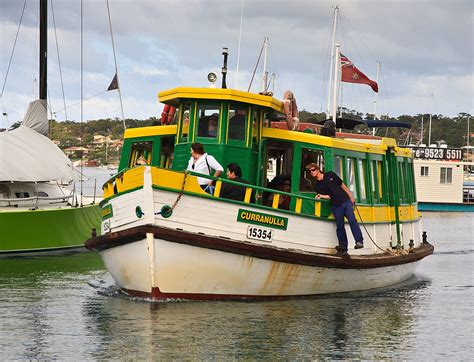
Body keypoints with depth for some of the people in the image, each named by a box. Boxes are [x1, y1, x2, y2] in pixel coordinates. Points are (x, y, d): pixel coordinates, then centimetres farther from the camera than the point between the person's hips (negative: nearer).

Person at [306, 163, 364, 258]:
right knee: (340, 227, 0)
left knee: (352, 220, -17)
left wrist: (351, 196, 9)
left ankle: (359, 241, -20)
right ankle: (343, 249, 5)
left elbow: (342, 185, 13)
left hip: (346, 201, -1)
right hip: (336, 206, 1)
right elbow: (328, 196, -3)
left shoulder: (330, 175, 8)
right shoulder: (317, 186, 7)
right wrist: (322, 196, -24)